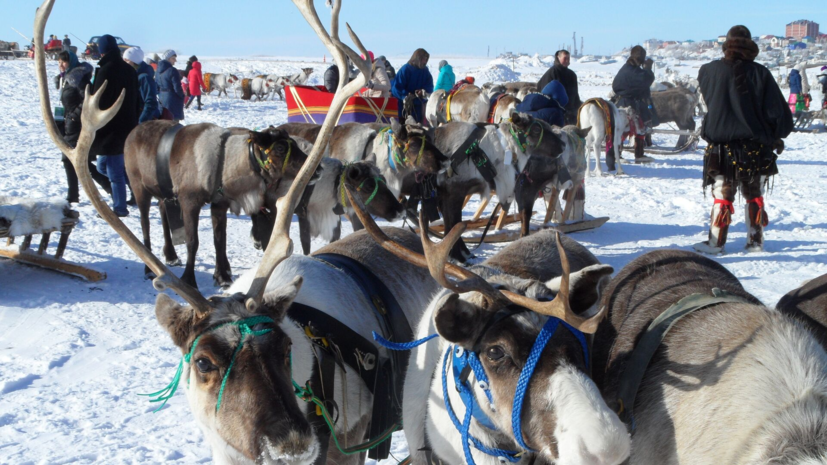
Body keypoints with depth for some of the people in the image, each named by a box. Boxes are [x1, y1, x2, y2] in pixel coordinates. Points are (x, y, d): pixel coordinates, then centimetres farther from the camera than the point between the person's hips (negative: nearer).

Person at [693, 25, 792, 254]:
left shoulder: (711, 70, -7)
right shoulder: (761, 73, -6)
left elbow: (706, 98, 13)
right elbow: (778, 110, -4)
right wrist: (776, 137, 11)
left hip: (722, 147, -1)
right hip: (756, 147, 1)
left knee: (722, 196, 6)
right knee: (755, 197, 14)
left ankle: (716, 242, 5)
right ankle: (756, 241, 17)